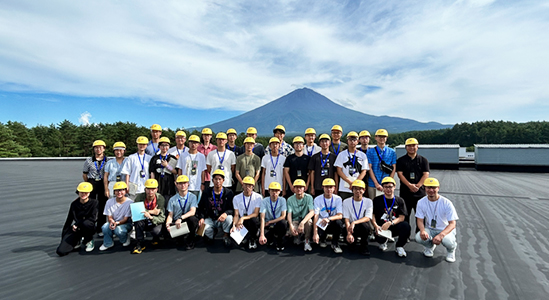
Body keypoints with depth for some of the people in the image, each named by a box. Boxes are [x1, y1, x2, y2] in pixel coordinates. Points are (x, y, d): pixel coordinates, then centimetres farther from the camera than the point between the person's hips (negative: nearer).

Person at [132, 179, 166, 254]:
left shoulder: (160, 199, -16)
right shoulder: (140, 197, -13)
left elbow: (162, 218, -20)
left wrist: (151, 217, -40)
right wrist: (151, 211, -27)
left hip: (155, 222, -1)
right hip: (143, 222, 1)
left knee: (156, 231, -32)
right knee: (138, 221, -31)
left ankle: (156, 239, 8)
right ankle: (140, 244, -15)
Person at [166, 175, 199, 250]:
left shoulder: (192, 197, 1)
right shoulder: (172, 199, 8)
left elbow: (192, 212, -13)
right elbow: (170, 215, 4)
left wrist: (181, 218, -29)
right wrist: (167, 224, -19)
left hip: (188, 222, -2)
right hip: (176, 223, 2)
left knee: (192, 219, -35)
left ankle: (190, 241, -10)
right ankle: (182, 238, 4)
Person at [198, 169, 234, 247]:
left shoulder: (228, 193, -5)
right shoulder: (207, 192, 2)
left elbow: (232, 209, -8)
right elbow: (201, 207, 6)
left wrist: (226, 213, -29)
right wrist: (201, 218, -11)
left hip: (222, 219, -1)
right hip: (210, 219, 2)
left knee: (229, 218, -34)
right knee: (203, 228, -28)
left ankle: (225, 236, -4)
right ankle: (211, 234, 13)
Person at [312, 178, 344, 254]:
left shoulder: (337, 199, -5)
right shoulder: (318, 199, -8)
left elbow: (340, 216, -16)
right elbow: (316, 216, -16)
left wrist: (329, 218, -38)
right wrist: (315, 233, -28)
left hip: (333, 224, 0)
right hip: (321, 224, 0)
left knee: (339, 222, -33)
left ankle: (335, 244, -6)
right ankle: (322, 240, 12)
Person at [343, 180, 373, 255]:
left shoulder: (368, 201, 0)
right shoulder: (346, 202, -1)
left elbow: (367, 218, -13)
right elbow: (346, 219, -9)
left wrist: (354, 222, -29)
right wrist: (349, 233, -25)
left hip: (363, 226, 0)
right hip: (351, 227, 0)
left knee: (364, 224, -35)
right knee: (350, 241, -30)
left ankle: (364, 246, -11)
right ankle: (353, 240, 10)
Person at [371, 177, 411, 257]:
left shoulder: (399, 201, 8)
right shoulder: (377, 200, 6)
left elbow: (402, 217, -1)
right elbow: (372, 215, 2)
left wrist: (390, 223, -19)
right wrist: (376, 226, -18)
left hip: (394, 227, 1)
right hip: (381, 227, -1)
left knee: (406, 225, -30)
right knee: (379, 237, -33)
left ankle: (399, 246, -3)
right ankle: (383, 242, 11)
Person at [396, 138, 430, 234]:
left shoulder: (423, 160, 10)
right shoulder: (401, 160, 7)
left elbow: (426, 175, 1)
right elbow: (400, 174, -3)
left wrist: (417, 185, -14)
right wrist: (409, 185, -17)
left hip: (420, 192, 1)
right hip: (405, 191, 0)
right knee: (405, 215, 4)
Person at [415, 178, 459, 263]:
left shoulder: (446, 203, -16)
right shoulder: (421, 202, -6)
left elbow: (452, 224, -19)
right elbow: (420, 220, -4)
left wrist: (441, 235, -37)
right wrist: (422, 230, -28)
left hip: (445, 229, -2)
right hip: (429, 229, 2)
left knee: (448, 241, -36)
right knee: (418, 237, -29)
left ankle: (451, 249, 6)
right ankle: (430, 246, 10)